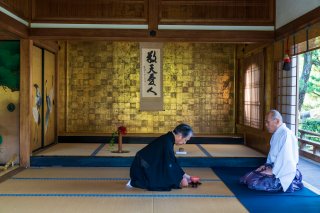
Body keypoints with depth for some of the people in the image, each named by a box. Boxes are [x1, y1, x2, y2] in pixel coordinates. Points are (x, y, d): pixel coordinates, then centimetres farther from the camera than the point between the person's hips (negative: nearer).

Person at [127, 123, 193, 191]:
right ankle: (134, 182, -6)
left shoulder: (169, 138, 3)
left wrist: (183, 174, 12)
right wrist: (179, 180, -9)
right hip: (142, 169, -10)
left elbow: (172, 161, 13)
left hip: (147, 167, 10)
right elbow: (169, 166, -21)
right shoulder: (167, 142, -26)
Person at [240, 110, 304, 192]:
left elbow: (285, 158, -26)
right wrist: (267, 165, 7)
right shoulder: (276, 133, 9)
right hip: (275, 168, 9)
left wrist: (273, 171, -18)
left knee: (255, 183, -20)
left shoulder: (286, 134, -22)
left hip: (283, 173, -9)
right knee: (247, 177, 5)